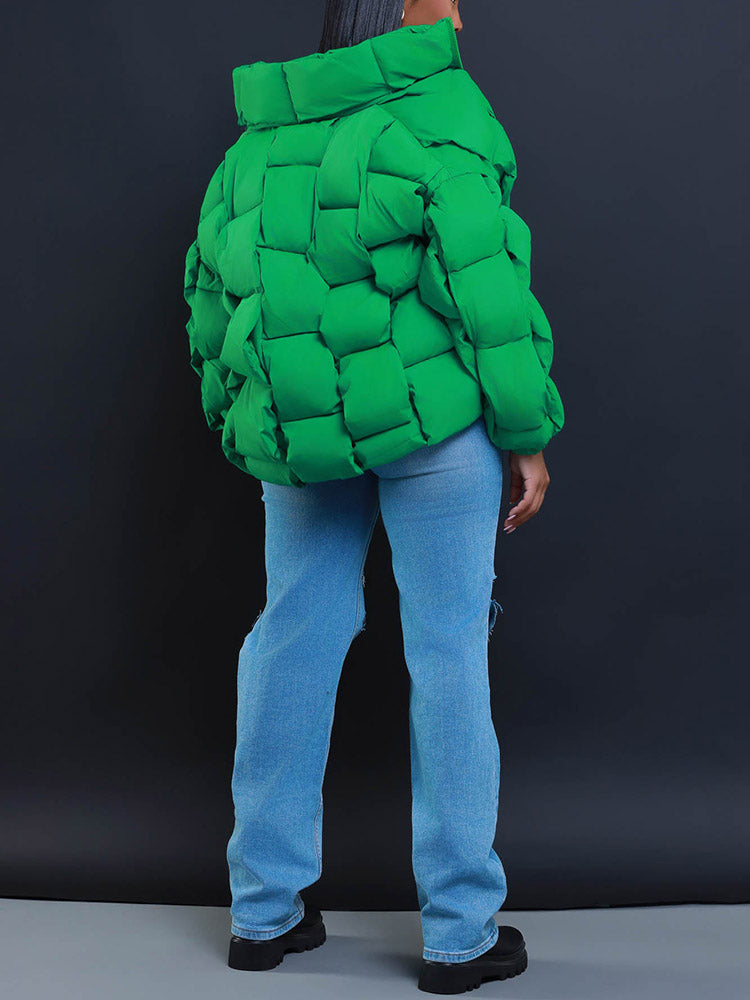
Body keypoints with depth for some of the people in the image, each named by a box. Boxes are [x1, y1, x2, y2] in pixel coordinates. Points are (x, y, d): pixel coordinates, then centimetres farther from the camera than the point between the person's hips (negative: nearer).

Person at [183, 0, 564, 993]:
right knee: (448, 648, 3)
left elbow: (210, 294, 14)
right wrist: (529, 436, -7)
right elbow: (486, 292, -15)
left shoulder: (257, 144, 11)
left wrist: (241, 419, 24)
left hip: (301, 431, 6)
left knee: (296, 636, 13)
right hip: (431, 422, -5)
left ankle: (264, 909, 20)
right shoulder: (438, 121, -10)